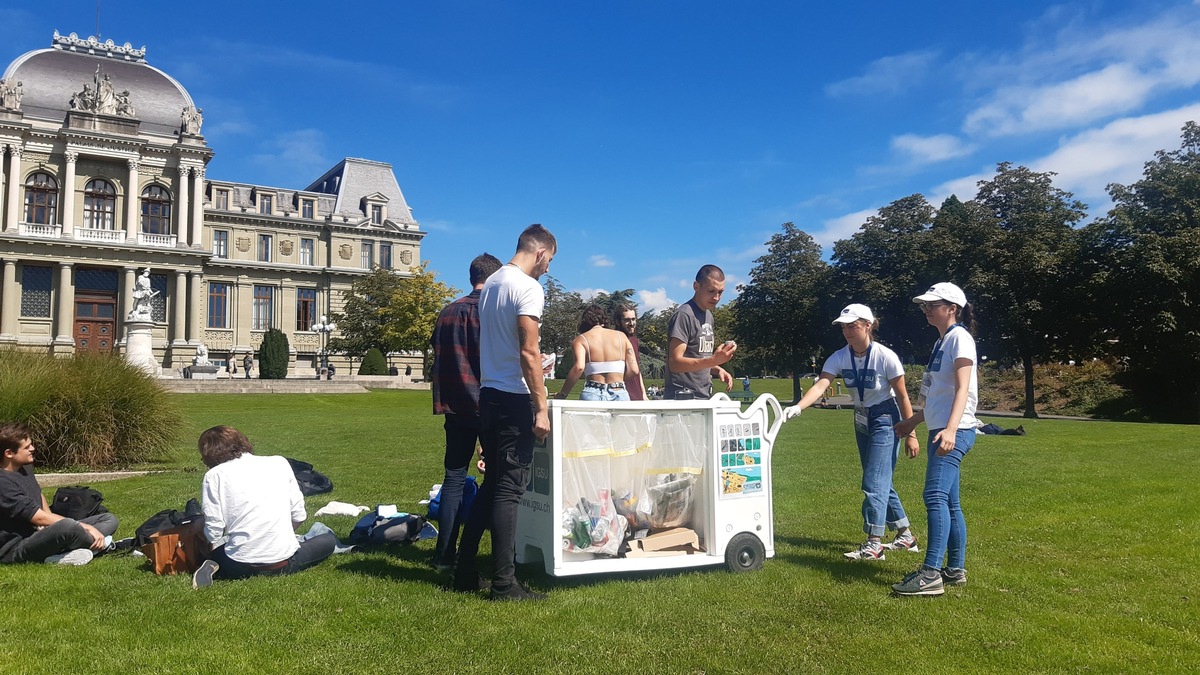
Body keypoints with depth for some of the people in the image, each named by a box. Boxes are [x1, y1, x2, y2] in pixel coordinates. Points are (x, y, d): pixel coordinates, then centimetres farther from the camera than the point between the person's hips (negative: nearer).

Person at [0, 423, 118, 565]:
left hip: (39, 534, 10)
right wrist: (86, 527, -21)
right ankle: (97, 544, -10)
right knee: (67, 526, -39)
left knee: (109, 519, 3)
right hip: (15, 550, -10)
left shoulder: (25, 467, 8)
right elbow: (40, 518, -24)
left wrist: (52, 524, 4)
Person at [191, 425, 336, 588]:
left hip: (240, 567, 1)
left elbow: (213, 532, -5)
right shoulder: (280, 462, 6)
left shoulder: (214, 475, 1)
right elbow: (299, 515, 6)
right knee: (329, 539, 27)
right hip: (284, 563, -1)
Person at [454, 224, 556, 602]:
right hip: (513, 399, -9)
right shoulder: (529, 288, -12)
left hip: (488, 395, 9)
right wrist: (541, 408, -17)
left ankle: (465, 572, 20)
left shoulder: (491, 283, 14)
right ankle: (503, 583, 3)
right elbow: (529, 351, -19)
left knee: (492, 484, 16)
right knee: (509, 489, -3)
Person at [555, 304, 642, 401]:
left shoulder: (580, 340, 7)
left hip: (592, 395, -1)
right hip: (620, 395, 1)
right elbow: (634, 370, 4)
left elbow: (578, 367, -13)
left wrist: (562, 394, -4)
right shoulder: (621, 336, 14)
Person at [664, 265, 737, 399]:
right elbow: (675, 363, -20)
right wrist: (714, 360, -31)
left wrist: (717, 370, 5)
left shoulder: (708, 315, 17)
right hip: (683, 398, -9)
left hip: (704, 397, 9)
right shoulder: (684, 315, -12)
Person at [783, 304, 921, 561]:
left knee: (874, 481, -12)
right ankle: (905, 536, 28)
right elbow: (820, 385, -22)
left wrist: (911, 435, -10)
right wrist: (798, 407, -39)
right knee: (880, 481, 14)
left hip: (885, 420, -6)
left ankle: (873, 544, -6)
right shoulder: (840, 357, -9)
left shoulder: (886, 357, -20)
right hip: (861, 421, 7)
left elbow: (902, 397, -13)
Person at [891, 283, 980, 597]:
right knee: (949, 502, 12)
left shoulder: (959, 338, -8)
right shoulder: (941, 342, 20)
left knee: (936, 496, -18)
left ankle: (931, 574, -22)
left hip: (954, 432, -10)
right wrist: (913, 421, 33)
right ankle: (956, 569, 18)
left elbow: (962, 389, -18)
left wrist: (950, 429, -30)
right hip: (940, 430, 10)